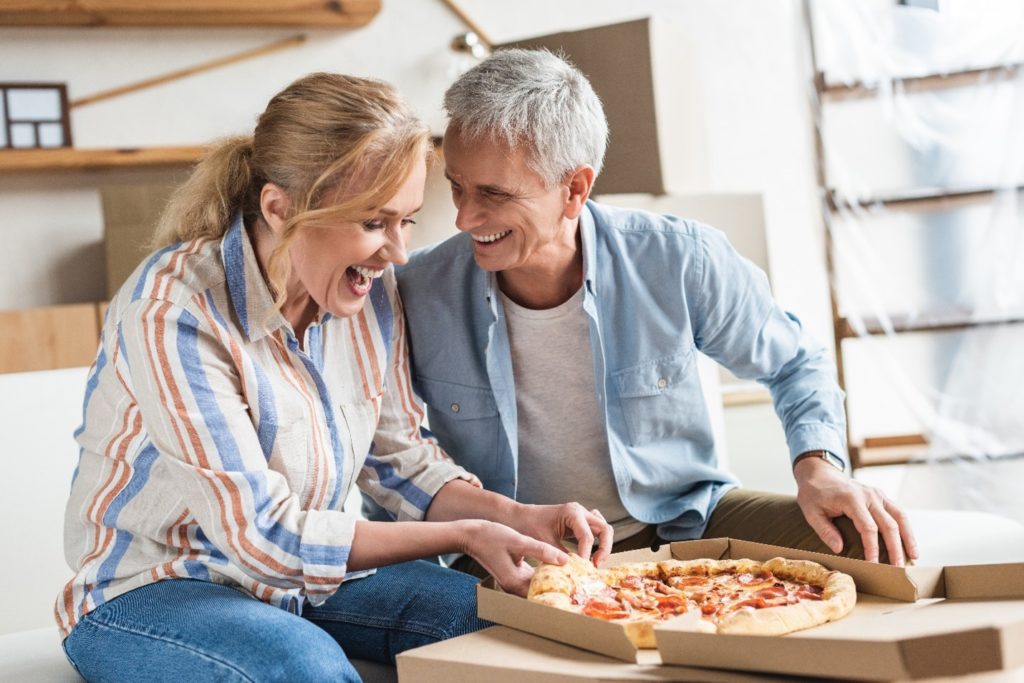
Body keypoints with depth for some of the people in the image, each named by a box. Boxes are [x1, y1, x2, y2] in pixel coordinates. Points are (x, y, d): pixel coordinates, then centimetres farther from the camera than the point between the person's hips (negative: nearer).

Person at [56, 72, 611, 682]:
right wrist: (464, 536, -26)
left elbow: (399, 460, 3)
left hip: (302, 572, 6)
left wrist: (515, 516, -16)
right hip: (150, 590, -5)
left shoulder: (369, 289, -6)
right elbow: (261, 536, -26)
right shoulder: (171, 315, -27)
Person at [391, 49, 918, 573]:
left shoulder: (678, 261, -13)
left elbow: (795, 365, 5)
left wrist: (817, 467, -13)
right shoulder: (416, 298, -13)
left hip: (683, 526, 1)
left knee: (871, 547, -19)